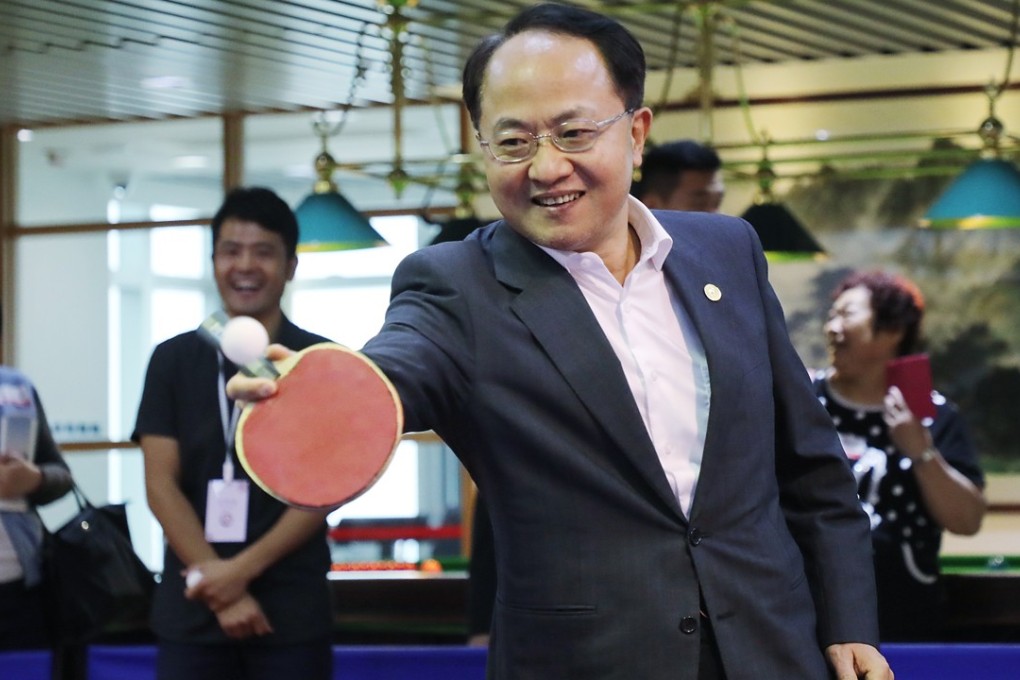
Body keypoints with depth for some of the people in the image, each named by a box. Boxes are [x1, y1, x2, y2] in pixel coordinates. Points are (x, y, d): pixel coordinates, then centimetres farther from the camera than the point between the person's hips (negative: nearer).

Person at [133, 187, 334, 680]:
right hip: (191, 608, 2)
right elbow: (161, 487, 1)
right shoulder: (174, 361, 7)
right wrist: (221, 591, -10)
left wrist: (243, 569, -14)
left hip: (292, 612, -1)